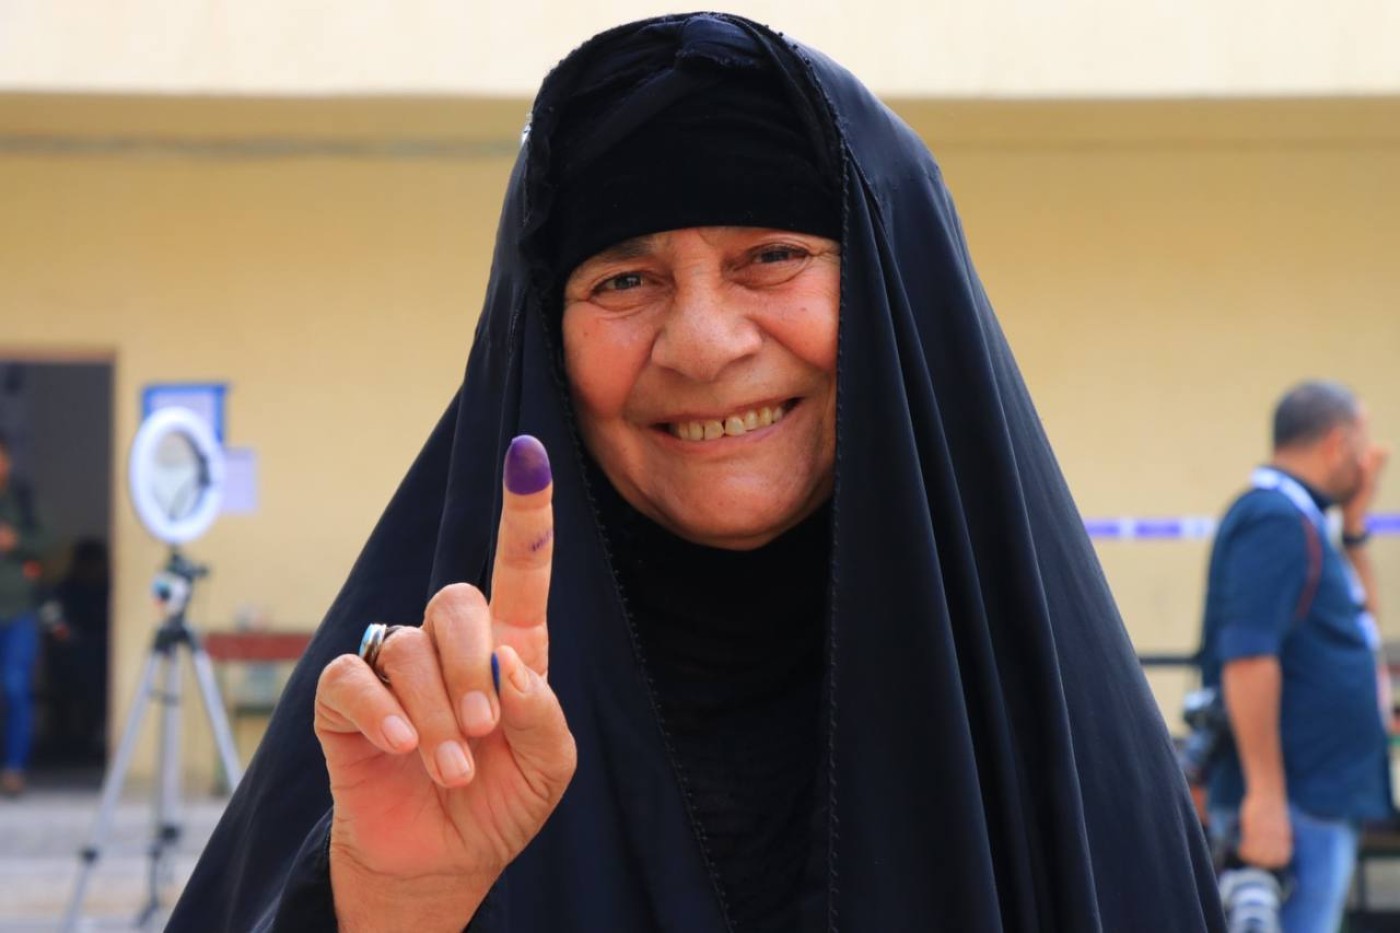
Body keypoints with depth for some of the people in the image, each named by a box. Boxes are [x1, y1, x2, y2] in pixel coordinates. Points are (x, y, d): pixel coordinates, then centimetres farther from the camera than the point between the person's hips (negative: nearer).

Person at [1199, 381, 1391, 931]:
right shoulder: (1276, 520, -14)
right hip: (1296, 803, -11)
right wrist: (1265, 797, -27)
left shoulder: (1297, 519, 17)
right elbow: (1247, 659, -24)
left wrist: (1354, 525, 17)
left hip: (1323, 801, 11)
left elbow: (1360, 618, 29)